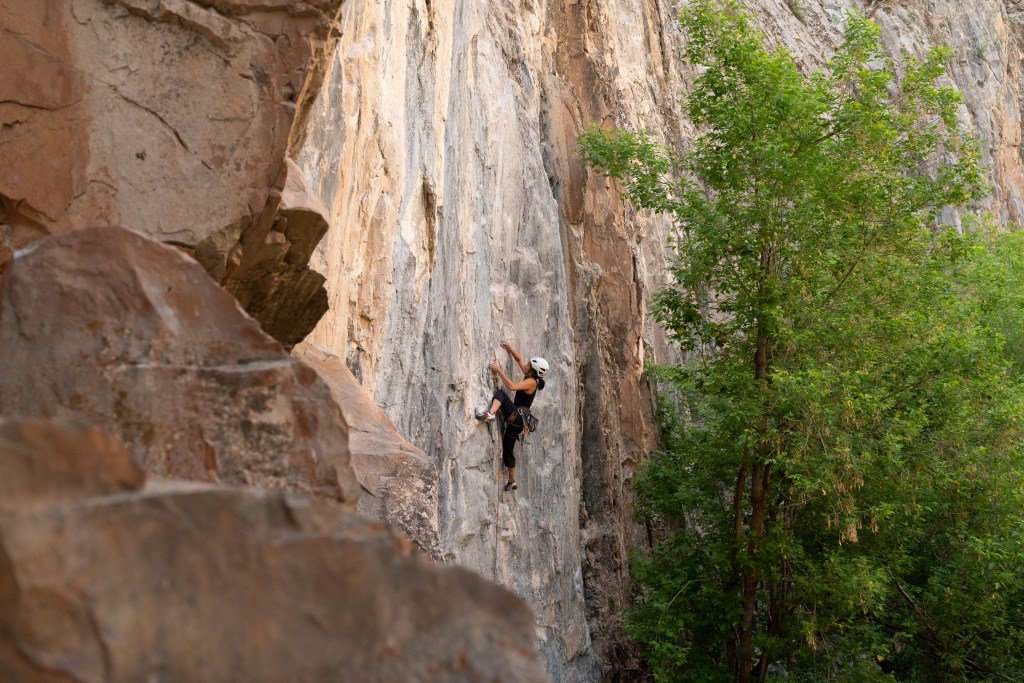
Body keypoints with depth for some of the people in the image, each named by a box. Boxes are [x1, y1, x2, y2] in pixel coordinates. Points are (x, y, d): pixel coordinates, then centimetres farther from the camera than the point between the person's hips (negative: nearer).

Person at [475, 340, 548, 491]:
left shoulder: (531, 382, -13)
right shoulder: (531, 378, 13)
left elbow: (512, 386, -28)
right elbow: (519, 359, 23)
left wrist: (499, 371, -24)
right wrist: (510, 348, 14)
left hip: (516, 418, -10)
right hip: (518, 421, 10)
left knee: (499, 392, -22)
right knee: (508, 448, 18)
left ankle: (490, 413, -49)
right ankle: (512, 482, 24)